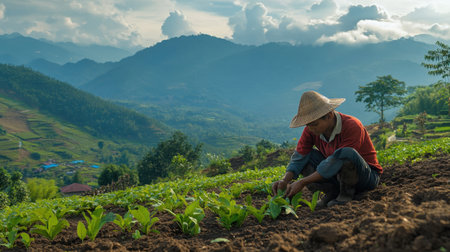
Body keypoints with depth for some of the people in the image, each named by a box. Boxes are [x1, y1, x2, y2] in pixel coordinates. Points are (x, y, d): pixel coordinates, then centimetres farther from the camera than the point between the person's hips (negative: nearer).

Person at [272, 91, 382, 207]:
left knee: (346, 153, -37)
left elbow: (336, 162, -31)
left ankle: (347, 193, -13)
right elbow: (299, 157, -10)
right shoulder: (311, 130, -9)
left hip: (368, 176, -6)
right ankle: (333, 191, -10)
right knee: (305, 156, -11)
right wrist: (285, 180, -29)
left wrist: (303, 182, -32)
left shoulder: (352, 126, -28)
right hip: (338, 175, 6)